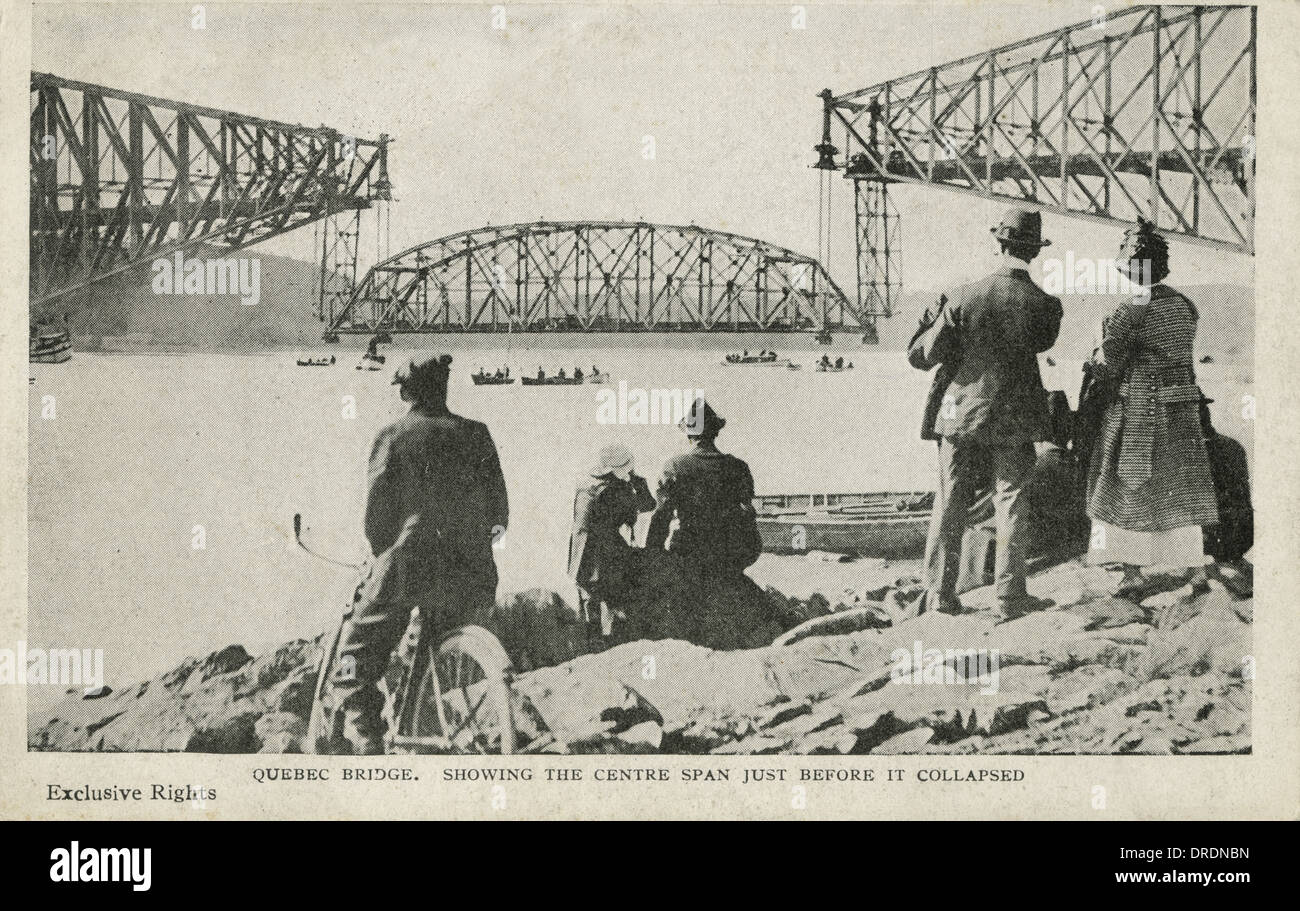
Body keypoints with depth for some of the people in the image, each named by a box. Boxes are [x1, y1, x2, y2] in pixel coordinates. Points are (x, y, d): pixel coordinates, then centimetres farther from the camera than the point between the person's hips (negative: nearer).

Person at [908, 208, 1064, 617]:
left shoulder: (964, 297, -10)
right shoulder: (1044, 304, -10)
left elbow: (921, 357, -6)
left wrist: (931, 318, 10)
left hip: (960, 413, 1)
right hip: (1014, 420, -1)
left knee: (950, 503, 8)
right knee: (1010, 503, 8)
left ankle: (939, 591, 9)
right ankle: (1010, 594, 8)